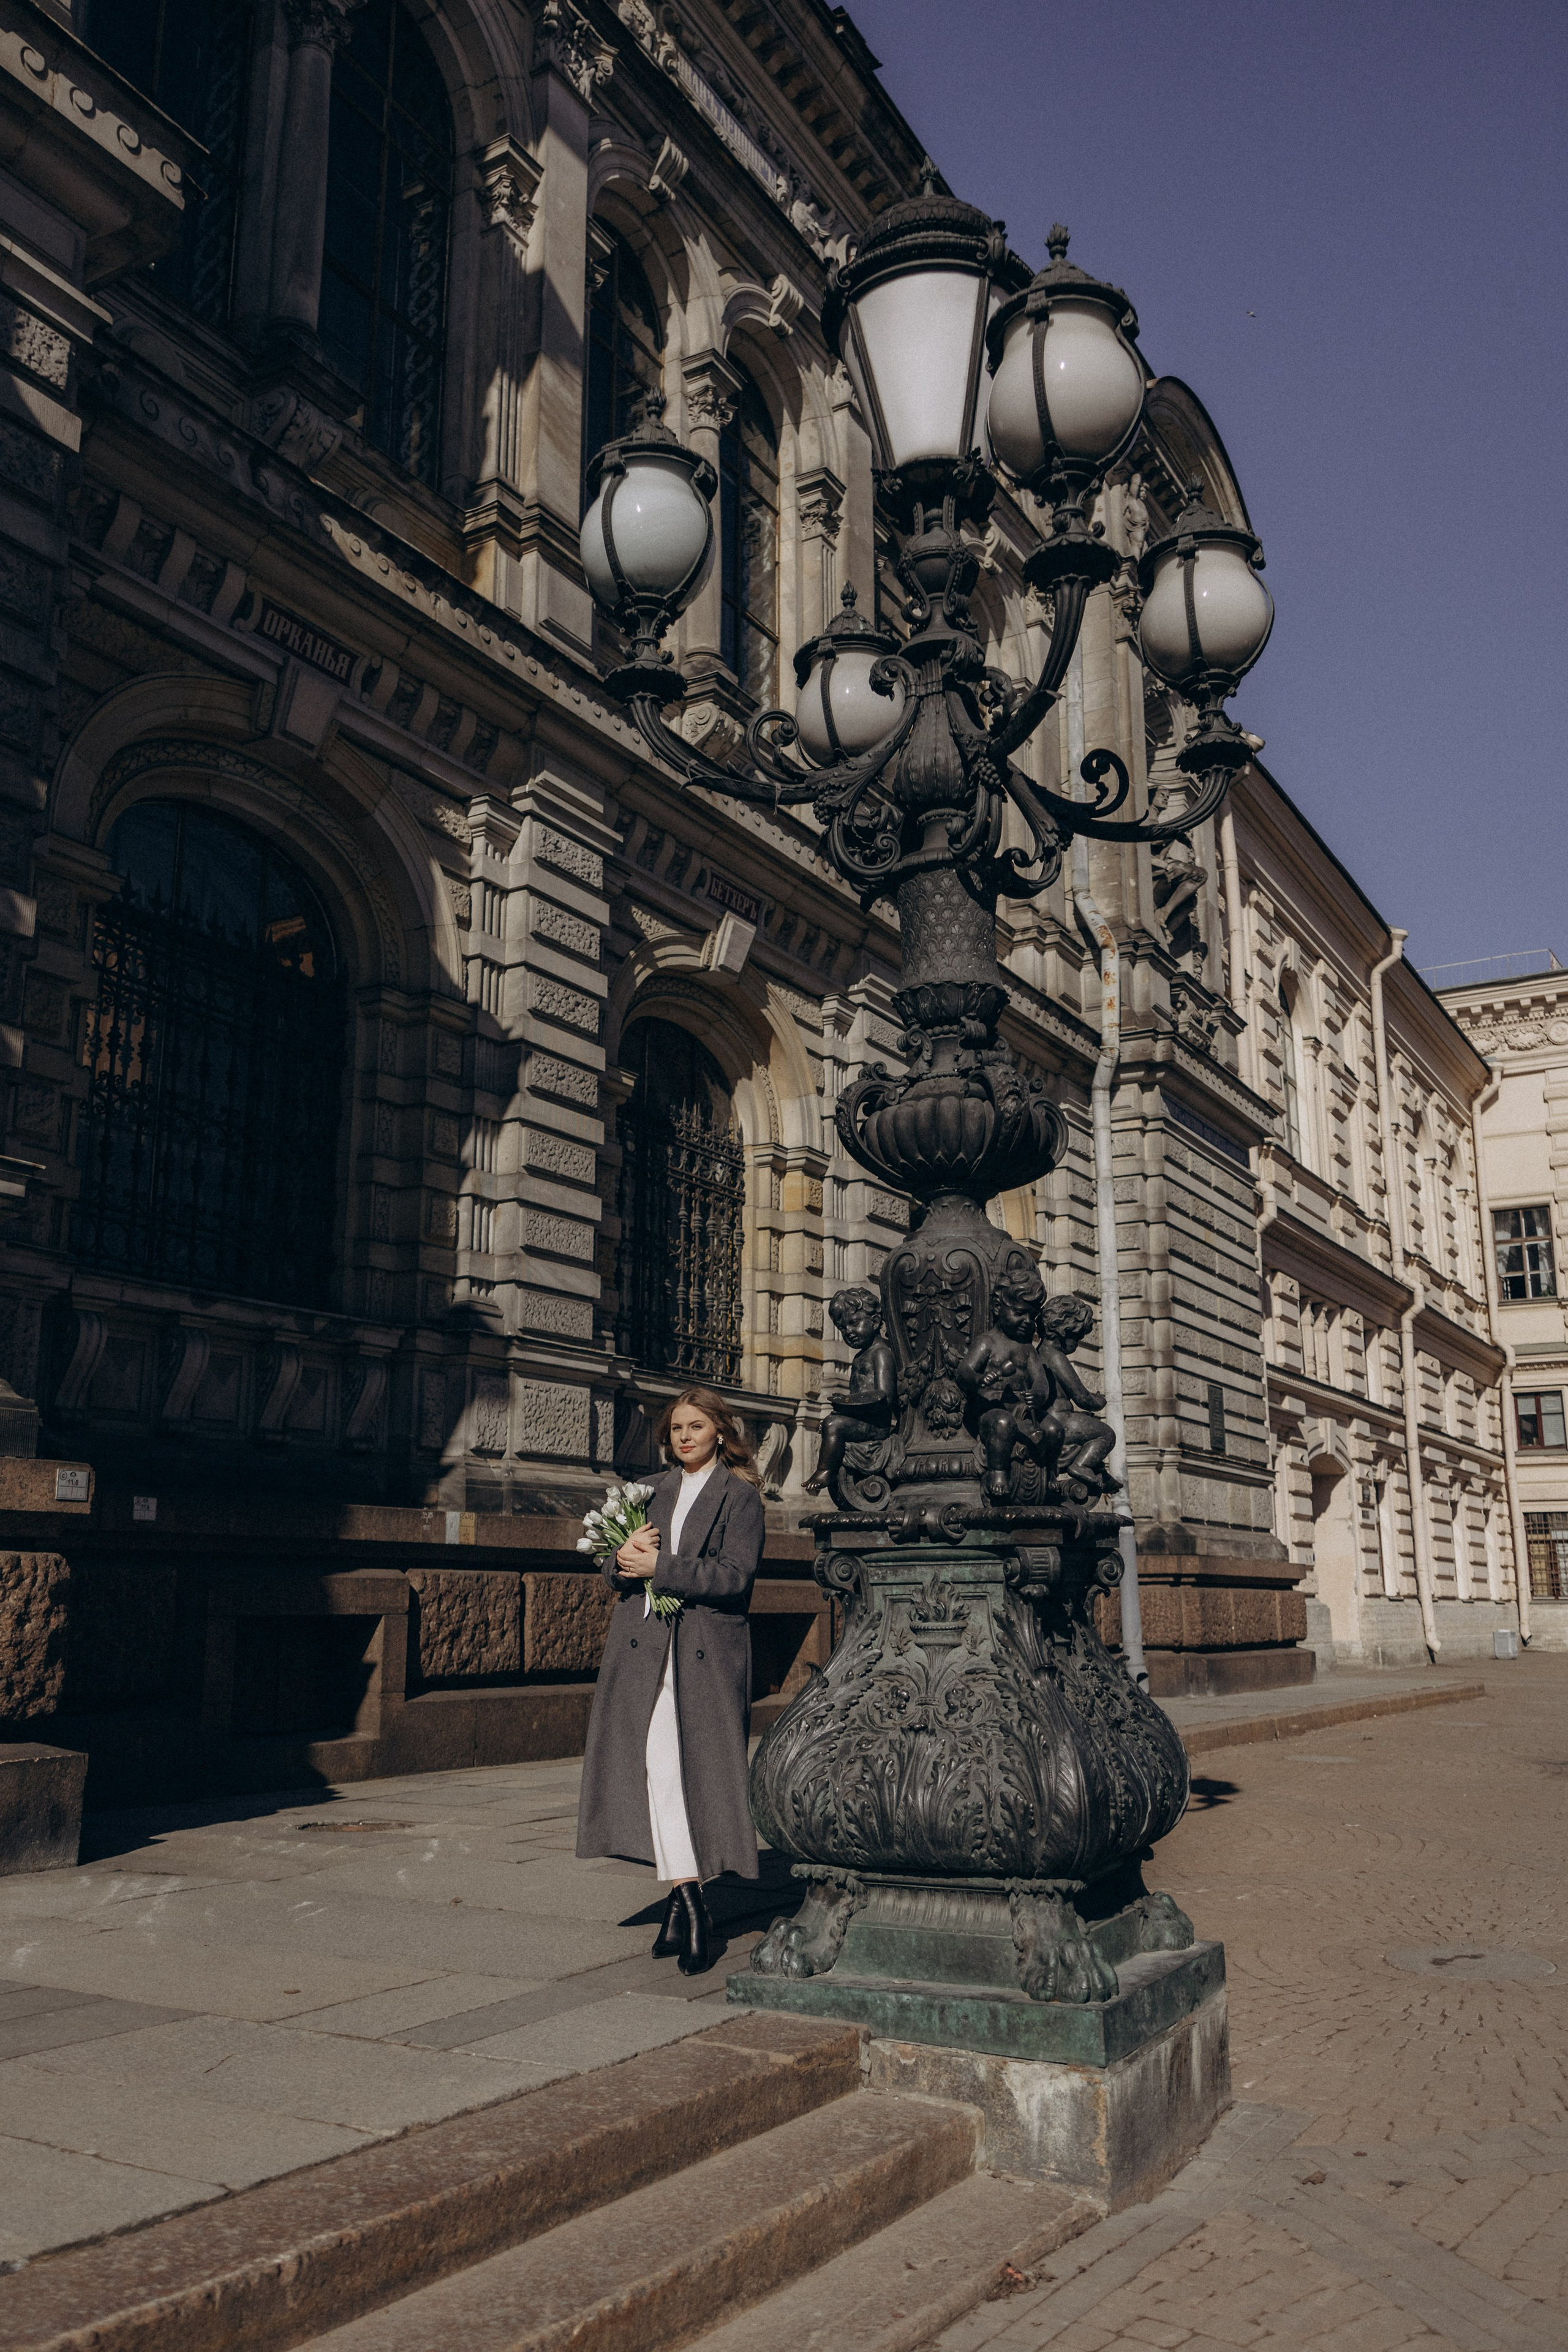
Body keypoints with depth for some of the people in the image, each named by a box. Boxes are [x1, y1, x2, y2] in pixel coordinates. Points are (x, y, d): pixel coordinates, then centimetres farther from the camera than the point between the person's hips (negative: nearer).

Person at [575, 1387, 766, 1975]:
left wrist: (659, 1566, -13)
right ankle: (687, 1898, 0)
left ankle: (682, 1896, 11)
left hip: (706, 1652, -4)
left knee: (699, 1772, -2)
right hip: (645, 1650, 4)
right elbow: (615, 1568, 15)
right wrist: (625, 1558, -9)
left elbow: (733, 1576, -10)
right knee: (657, 1768, -5)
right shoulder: (652, 1491, 18)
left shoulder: (740, 1496, 2)